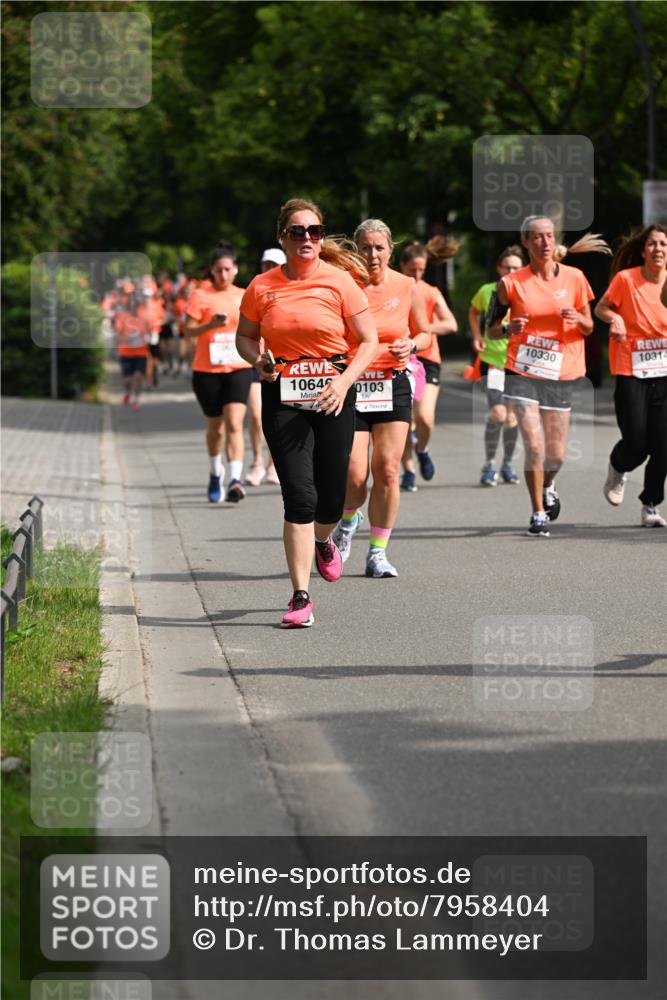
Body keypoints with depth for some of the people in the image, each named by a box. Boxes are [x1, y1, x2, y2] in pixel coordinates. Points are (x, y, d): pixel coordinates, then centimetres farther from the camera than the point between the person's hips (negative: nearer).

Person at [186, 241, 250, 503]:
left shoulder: (244, 297, 8)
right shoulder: (201, 295, -3)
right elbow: (189, 331, -8)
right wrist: (210, 325, -23)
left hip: (238, 368, 1)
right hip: (207, 370, -1)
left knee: (234, 424, -16)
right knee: (215, 427, 12)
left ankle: (235, 480, -23)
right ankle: (216, 473, 37)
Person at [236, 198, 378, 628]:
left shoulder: (340, 281, -2)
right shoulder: (262, 286, 2)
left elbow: (369, 340, 0)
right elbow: (245, 336, 15)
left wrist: (344, 381, -14)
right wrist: (259, 361, -6)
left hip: (333, 395, 0)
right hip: (281, 397, 0)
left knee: (331, 499, 5)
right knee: (299, 496, -11)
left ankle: (323, 542, 44)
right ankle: (301, 597, -7)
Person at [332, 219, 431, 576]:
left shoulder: (408, 288, 1)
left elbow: (425, 334, 13)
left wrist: (411, 346, -8)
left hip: (393, 386, 2)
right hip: (350, 386, -2)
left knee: (387, 471, -5)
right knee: (354, 476, -8)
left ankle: (378, 553, 7)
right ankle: (348, 519, 27)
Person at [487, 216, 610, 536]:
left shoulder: (574, 277, 2)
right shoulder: (511, 284, -3)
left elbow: (588, 327, 9)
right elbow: (491, 330, 5)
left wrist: (578, 319, -14)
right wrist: (509, 329, -17)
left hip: (560, 376, 2)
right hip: (522, 374, -2)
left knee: (556, 455, 5)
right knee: (534, 446, -14)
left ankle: (548, 485, 41)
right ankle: (538, 514, 3)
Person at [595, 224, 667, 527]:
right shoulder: (625, 278, -7)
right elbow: (601, 308, 5)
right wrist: (614, 318, -15)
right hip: (631, 373, -3)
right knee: (636, 442, -8)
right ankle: (617, 469, 28)